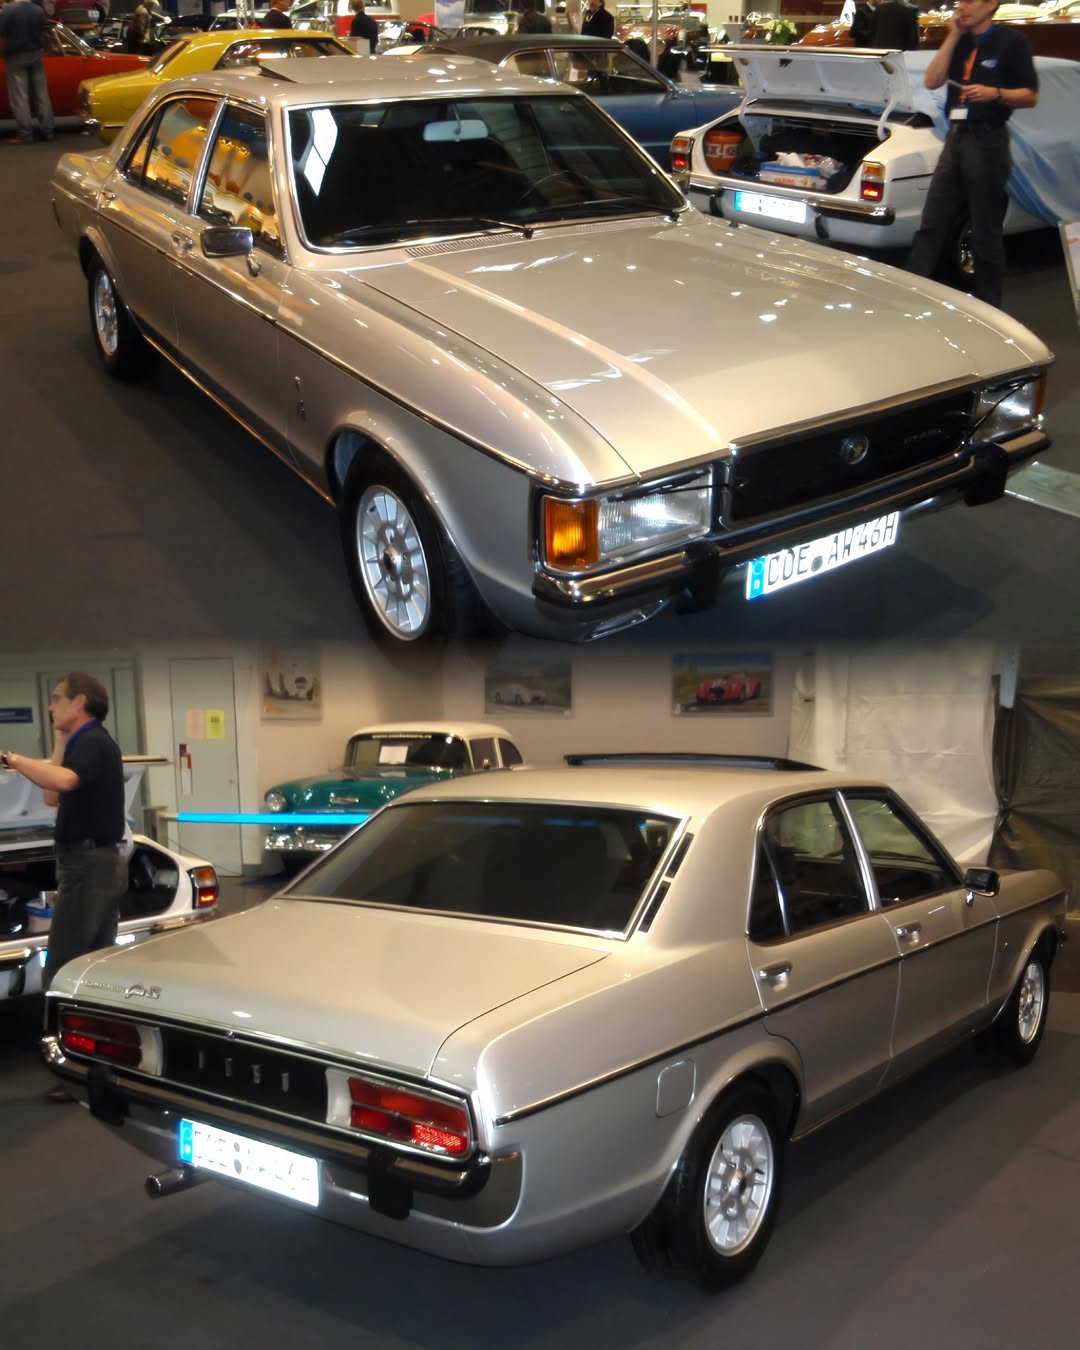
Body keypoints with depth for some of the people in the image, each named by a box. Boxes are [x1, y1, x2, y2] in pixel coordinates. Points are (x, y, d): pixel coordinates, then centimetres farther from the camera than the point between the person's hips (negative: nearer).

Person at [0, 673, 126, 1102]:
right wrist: (59, 742, 21)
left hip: (89, 866, -11)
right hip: (98, 863, 11)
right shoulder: (88, 743, 19)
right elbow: (54, 797, 24)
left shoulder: (92, 742, -14)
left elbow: (63, 781, -35)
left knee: (61, 973, -9)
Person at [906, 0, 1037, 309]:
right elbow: (932, 81, -1)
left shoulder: (1011, 42, -4)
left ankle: (987, 305, 7)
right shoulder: (959, 41, 12)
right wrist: (953, 36, -4)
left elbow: (1030, 96, -5)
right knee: (931, 225, 5)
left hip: (988, 141, -6)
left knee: (986, 233, -1)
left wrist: (995, 93, -21)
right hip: (955, 138, 6)